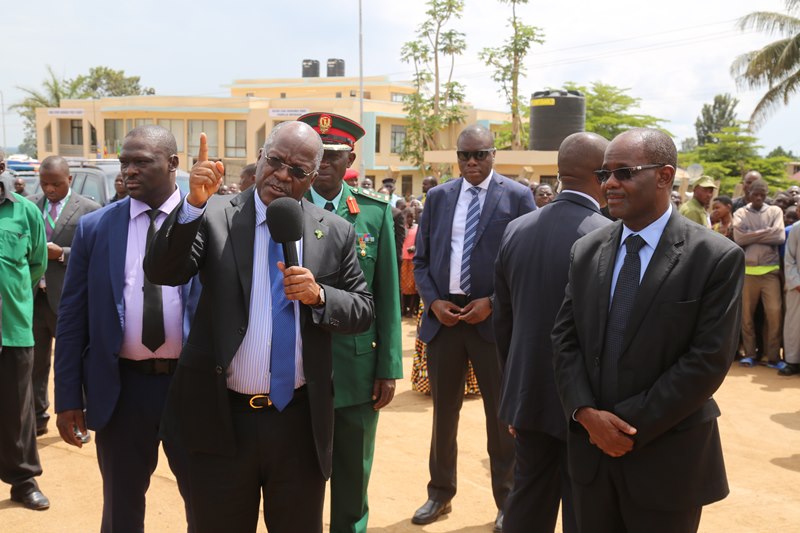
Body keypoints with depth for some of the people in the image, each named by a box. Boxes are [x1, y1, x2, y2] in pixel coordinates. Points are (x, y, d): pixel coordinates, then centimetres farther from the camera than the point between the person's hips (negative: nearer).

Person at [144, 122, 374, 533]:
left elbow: (364, 312, 3)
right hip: (222, 420, -1)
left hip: (300, 422, 2)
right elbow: (162, 272, -14)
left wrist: (318, 295, -16)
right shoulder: (213, 216, -3)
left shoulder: (336, 233, 2)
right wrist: (194, 204, -28)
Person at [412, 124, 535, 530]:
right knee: (443, 410, 14)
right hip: (443, 315, 4)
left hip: (494, 318, -3)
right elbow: (421, 258, 10)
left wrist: (493, 302, -13)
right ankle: (440, 494, 31)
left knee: (501, 414, 9)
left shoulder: (517, 196, -2)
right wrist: (433, 301, -6)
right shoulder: (438, 196, 9)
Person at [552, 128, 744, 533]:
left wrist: (631, 423, -14)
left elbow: (709, 360, -14)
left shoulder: (717, 258, -10)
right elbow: (565, 338, 3)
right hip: (590, 447, 4)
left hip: (666, 458, -4)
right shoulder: (586, 251, 4)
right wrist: (586, 413, -12)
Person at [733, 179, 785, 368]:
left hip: (770, 271, 0)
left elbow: (780, 237, -8)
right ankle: (749, 354, 18)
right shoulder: (740, 213, 5)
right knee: (746, 314, 6)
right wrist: (766, 233, -8)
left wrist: (752, 235, -8)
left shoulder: (775, 211, 7)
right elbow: (739, 238, -11)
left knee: (774, 313, -3)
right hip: (747, 271, 0)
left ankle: (773, 356, 9)